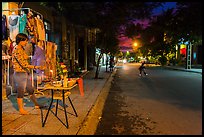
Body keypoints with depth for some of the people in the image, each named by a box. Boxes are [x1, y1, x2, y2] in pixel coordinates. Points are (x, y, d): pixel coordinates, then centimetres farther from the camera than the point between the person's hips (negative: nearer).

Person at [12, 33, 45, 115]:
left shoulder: (22, 49, 9)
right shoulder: (16, 50, -19)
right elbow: (24, 65, -24)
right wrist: (37, 67, -27)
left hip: (25, 73, 9)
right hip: (19, 74, -9)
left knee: (31, 90, 18)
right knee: (20, 92, 5)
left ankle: (36, 105, 32)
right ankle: (21, 110, 21)